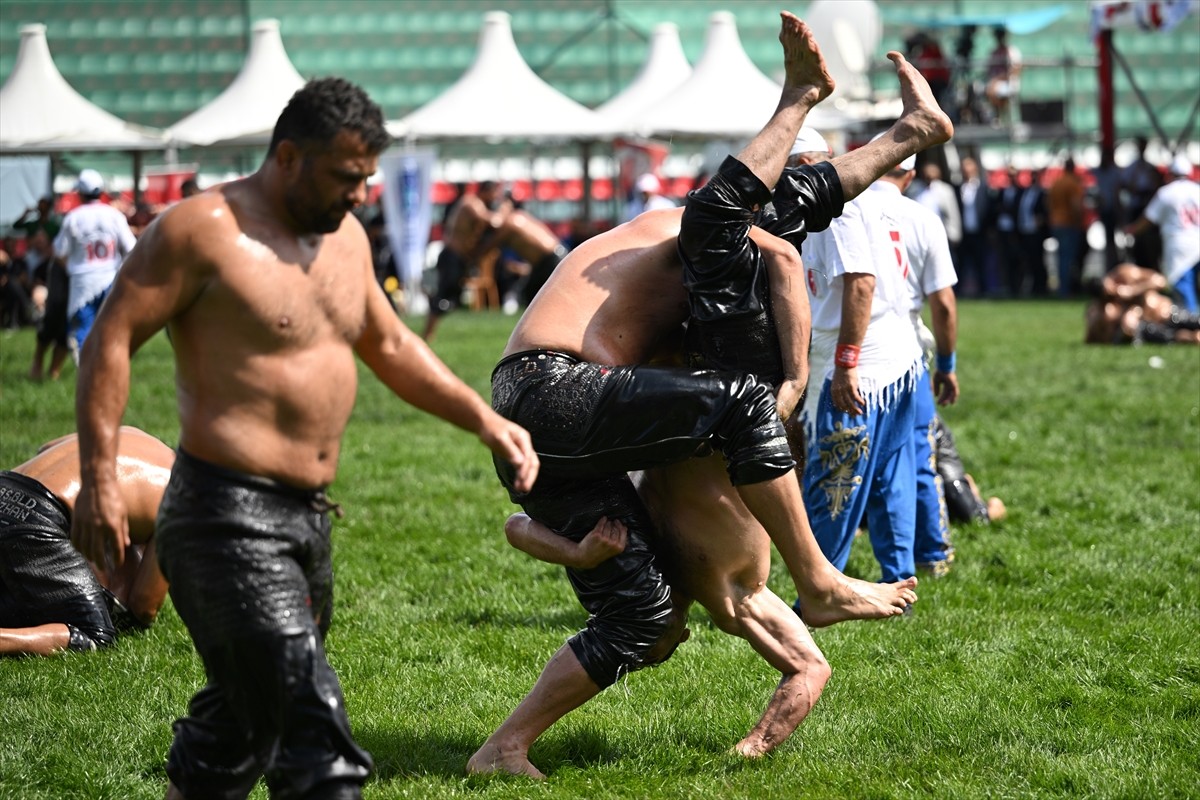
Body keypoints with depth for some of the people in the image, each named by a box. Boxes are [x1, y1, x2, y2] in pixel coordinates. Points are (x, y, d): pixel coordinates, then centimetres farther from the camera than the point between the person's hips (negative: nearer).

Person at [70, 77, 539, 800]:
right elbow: (112, 338, -11)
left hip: (308, 517, 9)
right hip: (228, 516, -9)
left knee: (242, 719, 15)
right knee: (309, 723, -15)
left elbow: (391, 347, 27)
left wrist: (484, 419, 17)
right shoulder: (206, 229, -10)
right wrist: (100, 477, -17)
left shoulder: (346, 238, 15)